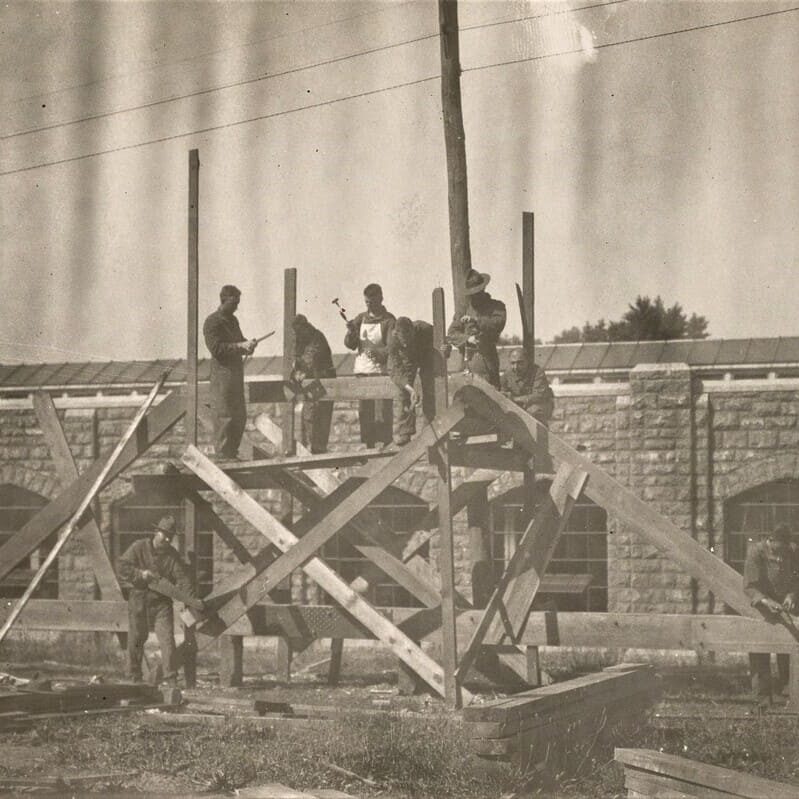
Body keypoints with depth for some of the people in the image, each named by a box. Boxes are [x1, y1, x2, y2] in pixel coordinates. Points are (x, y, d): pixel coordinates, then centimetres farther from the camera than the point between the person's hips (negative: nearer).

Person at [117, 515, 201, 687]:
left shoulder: (172, 555, 4)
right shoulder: (139, 547, -3)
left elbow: (182, 578, -3)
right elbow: (121, 566, -9)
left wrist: (192, 598, -16)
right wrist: (140, 573, -22)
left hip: (161, 601, 2)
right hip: (139, 599, -1)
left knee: (167, 638, -8)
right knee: (136, 639, 5)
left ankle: (171, 678, -5)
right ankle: (134, 677, 18)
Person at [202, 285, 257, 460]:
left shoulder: (232, 320, 16)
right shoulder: (212, 322, -11)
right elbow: (216, 348, -20)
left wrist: (247, 344, -1)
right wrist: (241, 346, -24)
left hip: (236, 372, 9)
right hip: (222, 374, -9)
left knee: (240, 416, 13)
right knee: (224, 416, -5)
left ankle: (232, 452, 23)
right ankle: (222, 455, 1)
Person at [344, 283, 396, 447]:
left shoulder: (389, 320, -2)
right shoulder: (361, 318, 12)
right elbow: (350, 345, 9)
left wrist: (378, 352, -29)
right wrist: (351, 333, -11)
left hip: (380, 371, -4)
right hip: (361, 372, 4)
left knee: (382, 413, -8)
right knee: (364, 413, 4)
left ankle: (386, 445, -4)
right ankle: (369, 447, 9)